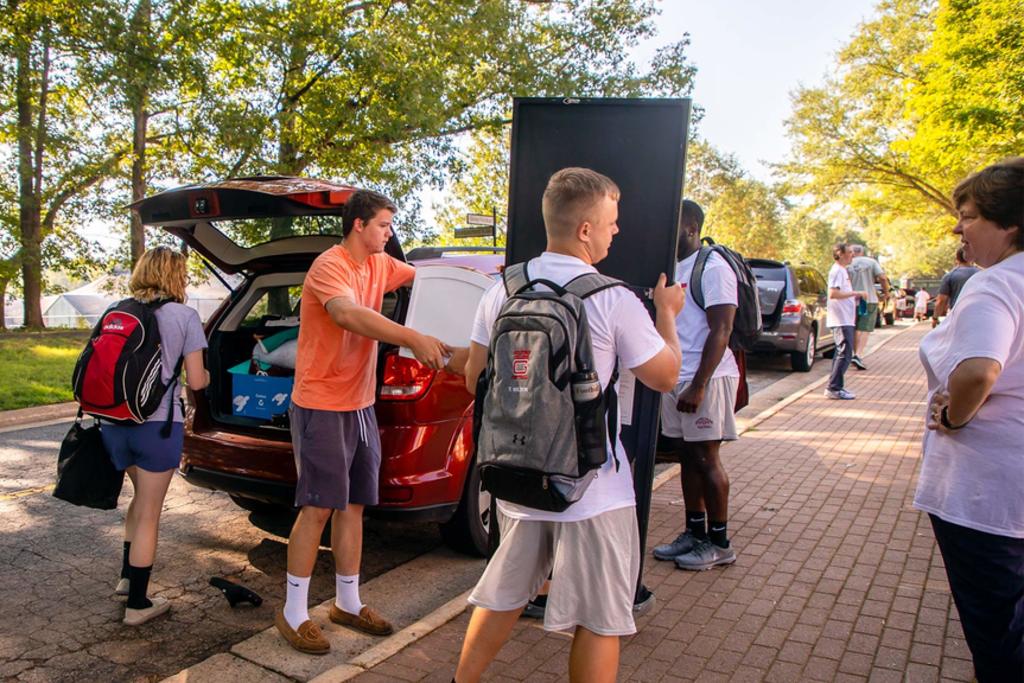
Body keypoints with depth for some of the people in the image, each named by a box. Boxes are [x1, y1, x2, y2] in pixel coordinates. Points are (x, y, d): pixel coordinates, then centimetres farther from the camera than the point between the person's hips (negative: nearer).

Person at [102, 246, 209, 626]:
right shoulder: (184, 316, -5)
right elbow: (196, 381, -5)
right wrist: (206, 374, 16)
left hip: (115, 421, 6)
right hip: (157, 425, -5)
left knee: (142, 496, 28)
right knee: (149, 513, 6)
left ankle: (127, 577, 36)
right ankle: (137, 604, 16)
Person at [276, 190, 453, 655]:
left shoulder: (379, 265, 8)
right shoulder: (329, 266, -17)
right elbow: (348, 314, -36)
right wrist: (413, 338, -47)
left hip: (360, 404, 8)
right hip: (321, 405, -8)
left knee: (352, 505, 13)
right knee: (318, 507, -4)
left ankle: (348, 603, 27)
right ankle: (293, 614, 12)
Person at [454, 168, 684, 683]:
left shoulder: (503, 290, 0)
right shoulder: (613, 300, -15)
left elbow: (474, 378, 8)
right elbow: (664, 376, -2)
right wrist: (666, 314, 13)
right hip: (589, 486, -5)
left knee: (503, 593, 23)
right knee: (600, 618, 12)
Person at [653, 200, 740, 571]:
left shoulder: (712, 268, -11)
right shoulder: (673, 268, 15)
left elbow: (720, 331, -16)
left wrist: (698, 385, -21)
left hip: (706, 377, -8)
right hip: (675, 378, 8)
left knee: (706, 459, -1)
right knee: (687, 457, 12)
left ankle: (719, 543, 13)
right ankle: (694, 533, 24)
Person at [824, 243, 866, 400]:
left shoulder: (842, 271, 19)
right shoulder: (837, 271, -12)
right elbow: (833, 294, -24)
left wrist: (856, 296, 12)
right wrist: (855, 293, -20)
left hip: (845, 320, 11)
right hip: (841, 320, -11)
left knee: (842, 353, 12)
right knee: (845, 354, -11)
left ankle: (836, 387, 16)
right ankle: (833, 388, -9)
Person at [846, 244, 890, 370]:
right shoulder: (871, 262, -1)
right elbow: (883, 278, -9)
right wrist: (886, 293, 5)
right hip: (869, 300, -2)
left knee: (855, 330, 14)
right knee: (865, 330, -4)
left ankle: (856, 355, 18)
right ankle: (858, 356, -19)